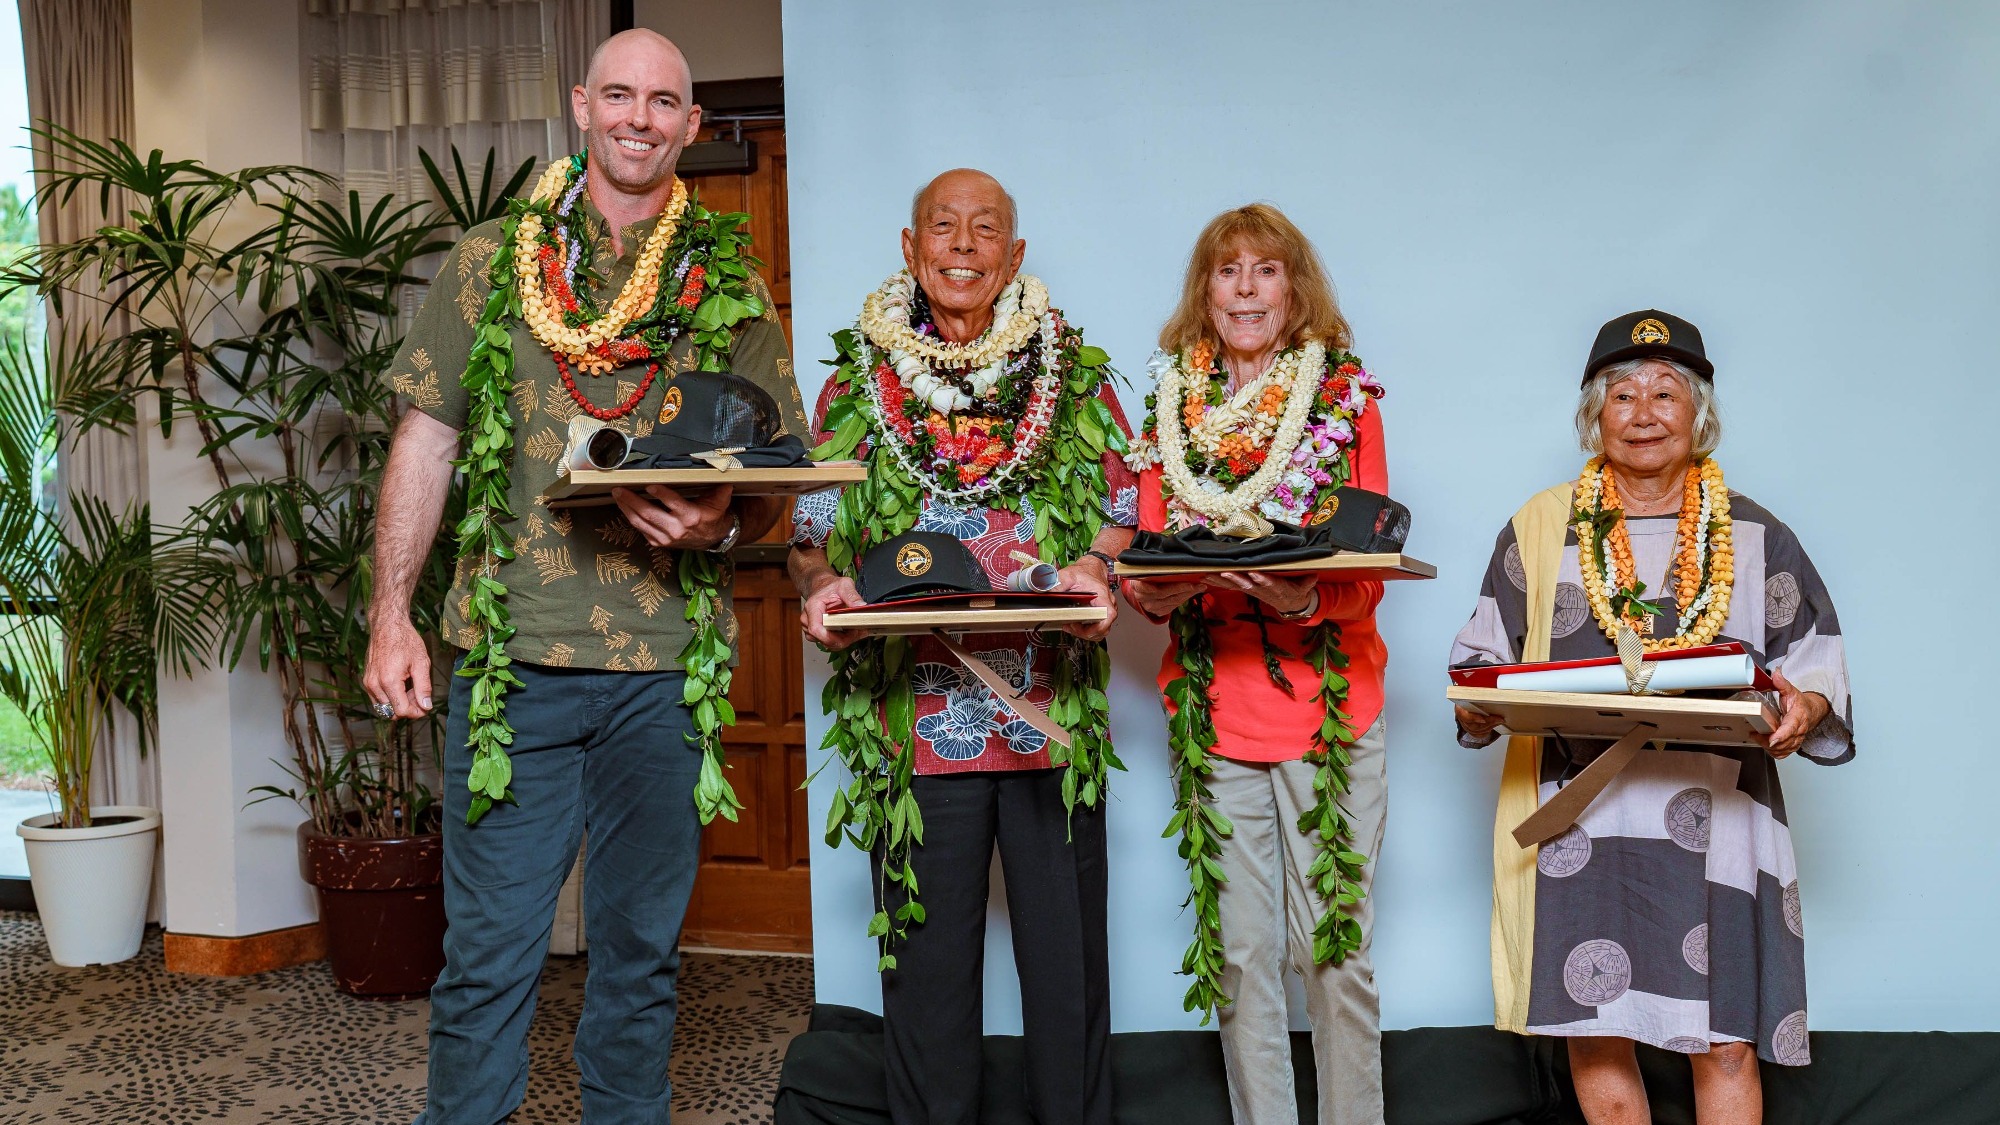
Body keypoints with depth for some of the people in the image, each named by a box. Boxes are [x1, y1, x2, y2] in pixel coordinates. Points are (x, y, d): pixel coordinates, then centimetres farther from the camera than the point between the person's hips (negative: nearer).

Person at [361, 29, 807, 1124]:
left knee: (641, 943, 11)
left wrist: (721, 524, -12)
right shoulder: (488, 262, 7)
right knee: (488, 946, 2)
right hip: (510, 655, -1)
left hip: (665, 667, 1)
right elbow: (425, 441, 6)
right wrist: (390, 613, -1)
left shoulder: (731, 287, 9)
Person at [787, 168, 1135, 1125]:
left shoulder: (1076, 379, 9)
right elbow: (811, 534, 10)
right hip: (914, 717, 0)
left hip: (1055, 713, 0)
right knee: (926, 959, 7)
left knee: (1067, 957, 6)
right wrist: (821, 590, -11)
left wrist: (1095, 573, -12)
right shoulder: (856, 384, 9)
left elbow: (1125, 518, 9)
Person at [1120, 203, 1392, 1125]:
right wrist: (1151, 595, -14)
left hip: (1329, 703, -2)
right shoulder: (1172, 408, 10)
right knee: (1239, 954, 7)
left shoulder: (1346, 402, 3)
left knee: (1336, 951, 1)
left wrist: (1308, 600, -24)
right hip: (1211, 709, 2)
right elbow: (1147, 558, 9)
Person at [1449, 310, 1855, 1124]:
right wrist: (1480, 707, -9)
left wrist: (1804, 710, -12)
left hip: (1714, 821, 0)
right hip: (1580, 823, 1)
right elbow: (1484, 660, 12)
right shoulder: (1541, 528, 9)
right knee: (1594, 1029, 5)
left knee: (1726, 1041, -1)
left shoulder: (1757, 538, 8)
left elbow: (1822, 663, 9)